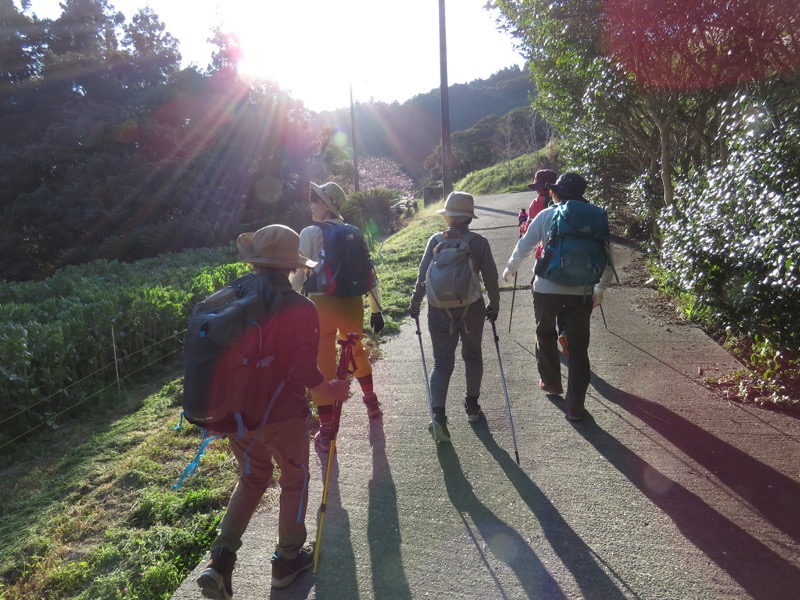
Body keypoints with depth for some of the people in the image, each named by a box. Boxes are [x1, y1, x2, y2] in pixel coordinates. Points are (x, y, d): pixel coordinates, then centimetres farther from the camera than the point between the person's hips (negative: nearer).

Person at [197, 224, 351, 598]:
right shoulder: (301, 310, -19)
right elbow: (306, 373, -23)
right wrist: (334, 391, -4)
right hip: (283, 416, -4)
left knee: (252, 478, 27)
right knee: (294, 481, 20)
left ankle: (220, 561, 21)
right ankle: (287, 560, 35)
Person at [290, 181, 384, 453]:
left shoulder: (310, 233, -6)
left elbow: (298, 276, -11)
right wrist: (376, 309, 15)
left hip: (322, 304, -4)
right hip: (352, 302, 5)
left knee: (323, 365, 5)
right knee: (356, 351, 28)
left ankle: (326, 432, 12)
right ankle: (372, 402, 45)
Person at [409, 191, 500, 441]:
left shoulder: (436, 240, -5)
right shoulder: (479, 242, -4)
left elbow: (423, 276, -5)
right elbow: (491, 278, -2)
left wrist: (415, 304, 6)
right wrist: (494, 305, 13)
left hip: (440, 310, 0)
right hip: (472, 310, 1)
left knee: (442, 363, 5)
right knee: (472, 356, 21)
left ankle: (438, 413, -11)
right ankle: (472, 405, 33)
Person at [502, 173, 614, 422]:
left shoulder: (546, 216, -3)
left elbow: (524, 246, 2)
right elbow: (605, 256, 2)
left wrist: (509, 269, 18)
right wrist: (601, 287, 13)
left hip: (547, 288, -1)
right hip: (580, 291, 1)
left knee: (545, 335, 23)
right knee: (578, 347, 7)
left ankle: (551, 382, 36)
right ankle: (575, 406, 9)